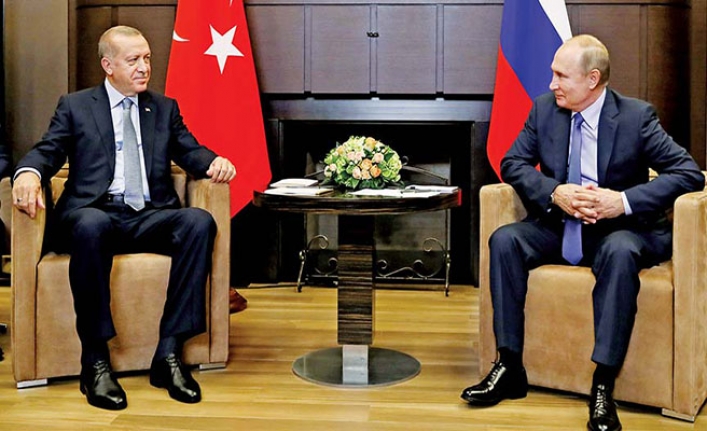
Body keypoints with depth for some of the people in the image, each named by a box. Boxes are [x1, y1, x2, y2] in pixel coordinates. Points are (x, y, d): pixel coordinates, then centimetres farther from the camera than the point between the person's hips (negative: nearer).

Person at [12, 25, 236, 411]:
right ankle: (95, 360, -30)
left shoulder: (165, 108, 22)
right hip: (94, 212, -2)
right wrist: (29, 172, -21)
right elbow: (47, 150, 3)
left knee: (199, 221, -29)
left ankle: (169, 353, -27)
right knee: (91, 225, -39)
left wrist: (214, 161, -11)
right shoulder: (75, 106, 15)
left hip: (150, 217, 3)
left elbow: (190, 152, 13)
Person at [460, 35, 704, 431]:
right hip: (558, 227, 4)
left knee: (620, 251, -37)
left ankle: (603, 386, -32)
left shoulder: (637, 116, -9)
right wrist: (554, 193, -18)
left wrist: (625, 201, -27)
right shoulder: (545, 108, 2)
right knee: (504, 240, -22)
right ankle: (509, 367, -18)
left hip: (619, 230, -4)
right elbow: (513, 163, 1)